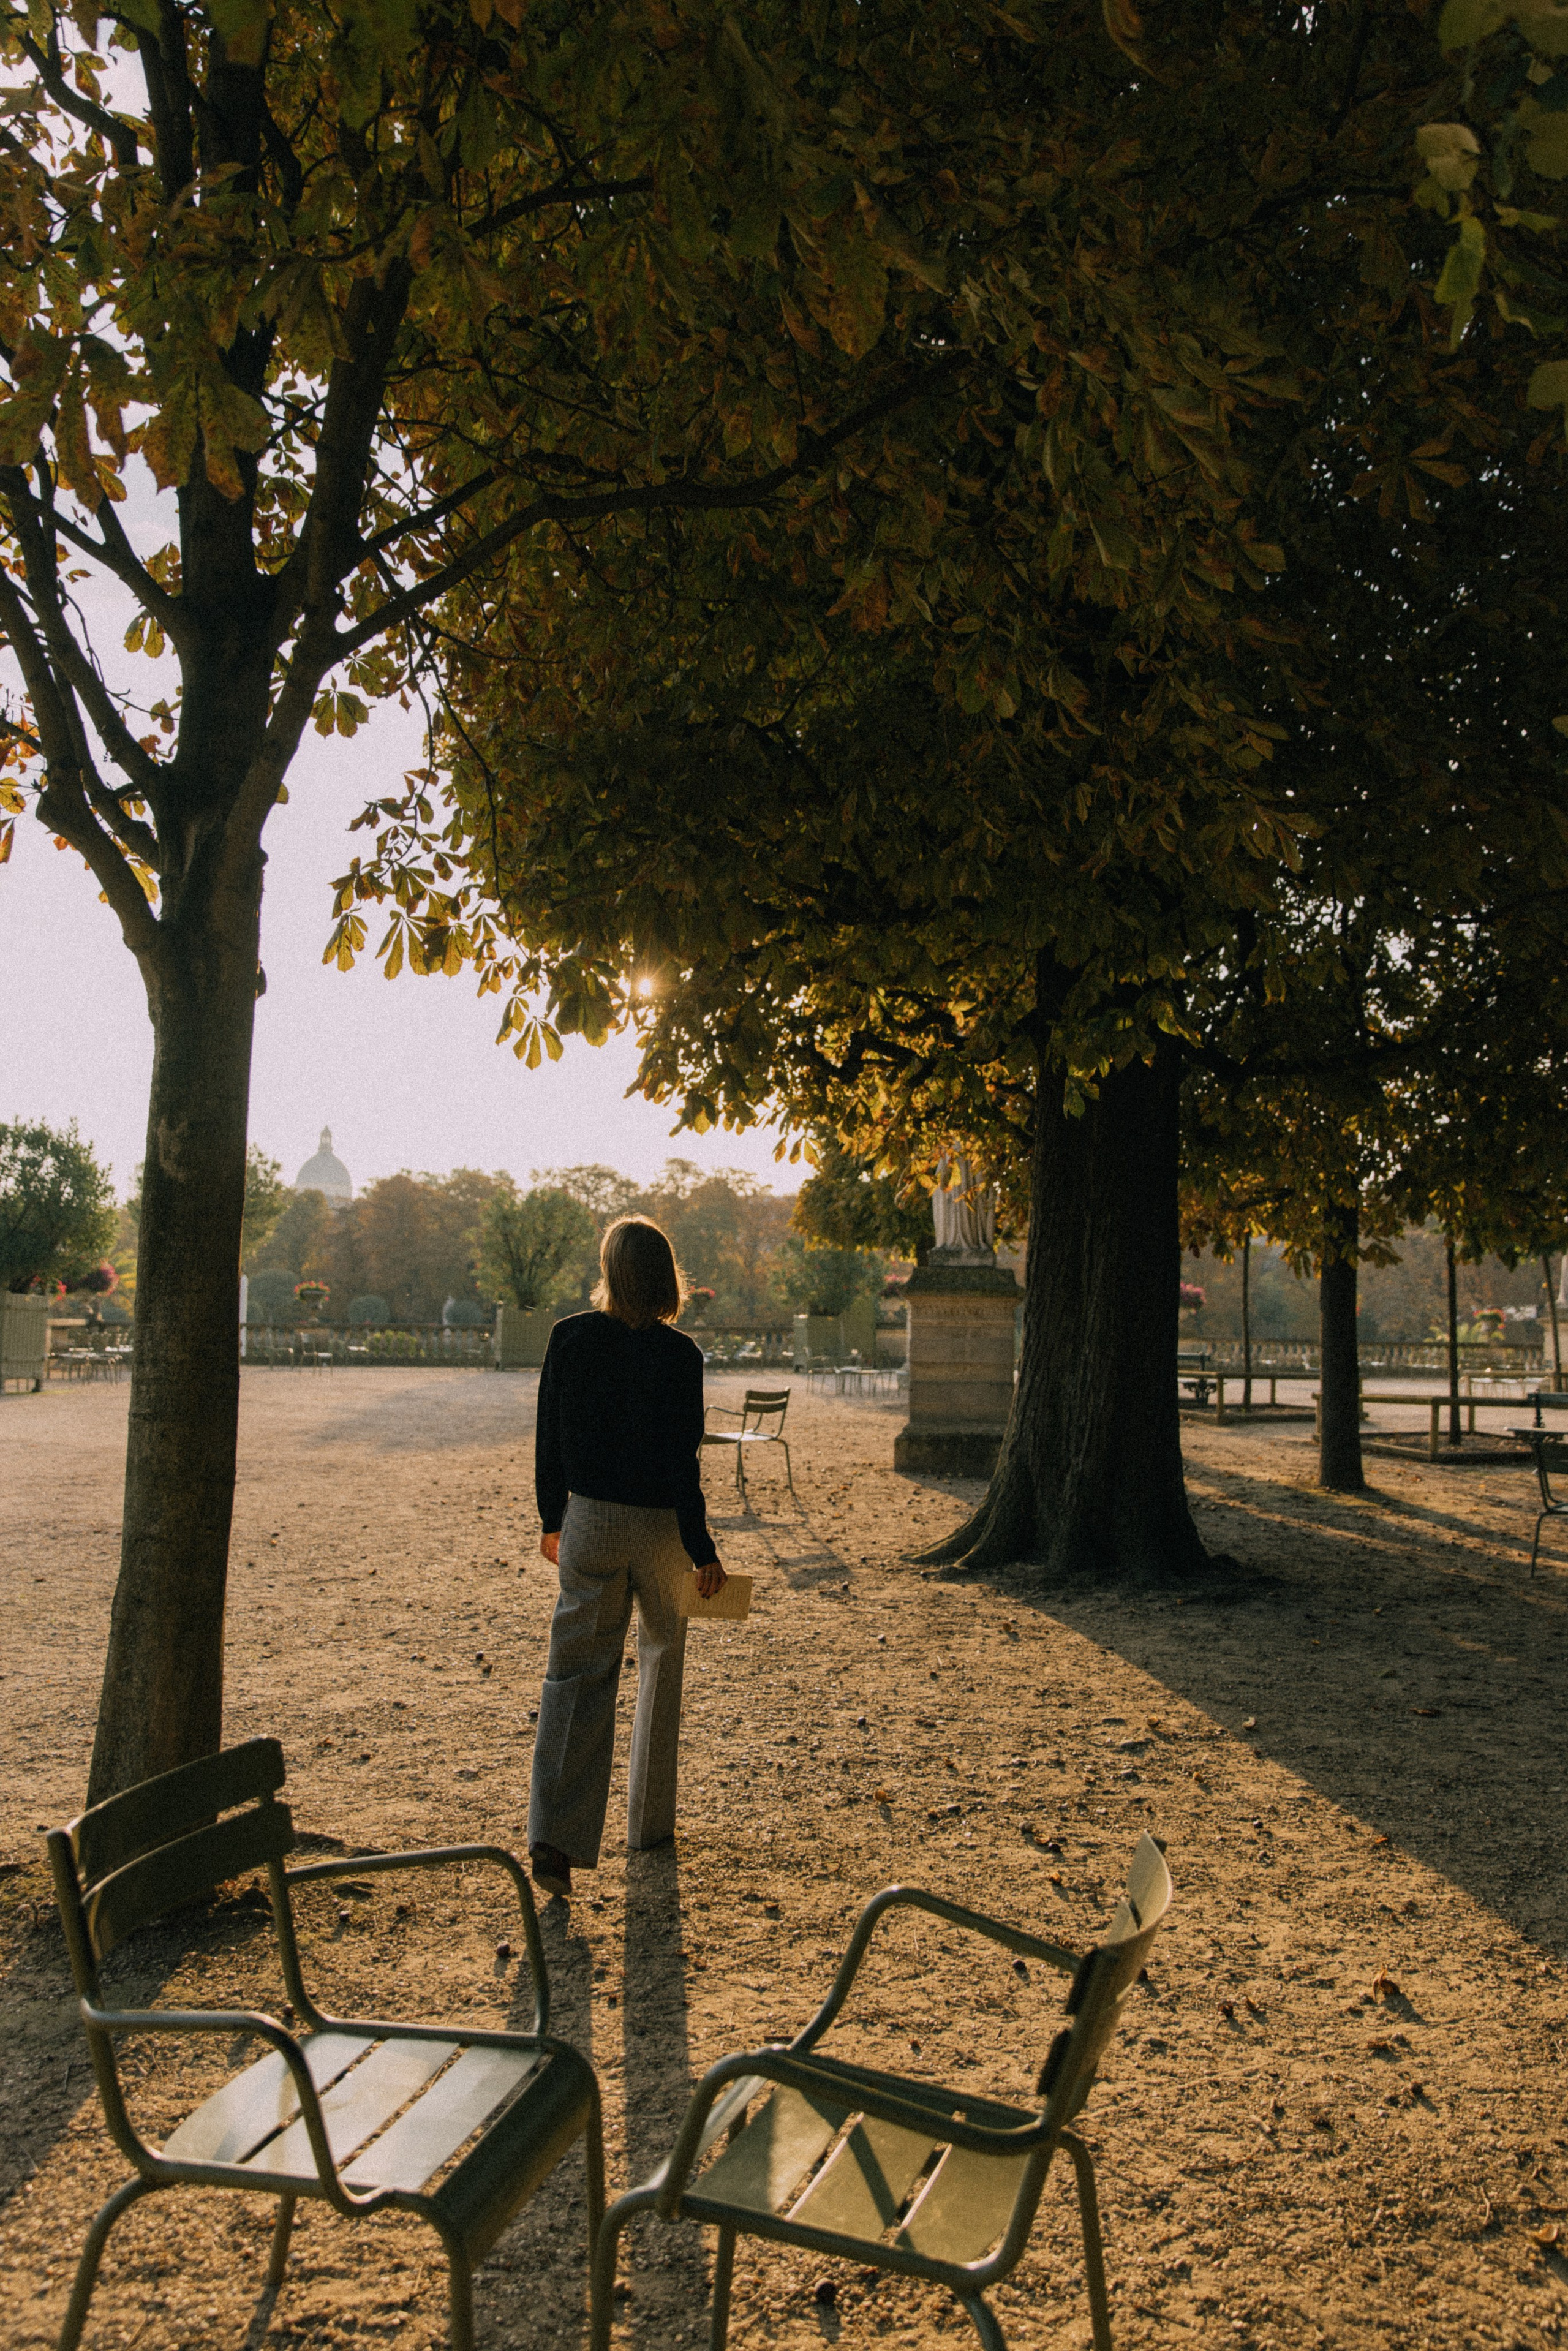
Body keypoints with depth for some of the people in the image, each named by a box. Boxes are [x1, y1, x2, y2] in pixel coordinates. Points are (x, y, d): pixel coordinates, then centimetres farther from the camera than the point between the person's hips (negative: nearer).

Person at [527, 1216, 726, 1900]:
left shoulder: (570, 1338, -5)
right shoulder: (678, 1355, -14)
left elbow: (549, 1439, 1)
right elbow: (682, 1464, -13)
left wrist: (553, 1519, 14)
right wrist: (702, 1551, -5)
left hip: (590, 1519, 2)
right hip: (660, 1527, -1)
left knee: (578, 1671, 4)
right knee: (661, 1662, 18)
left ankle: (556, 1836, -9)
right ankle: (651, 1822, 29)